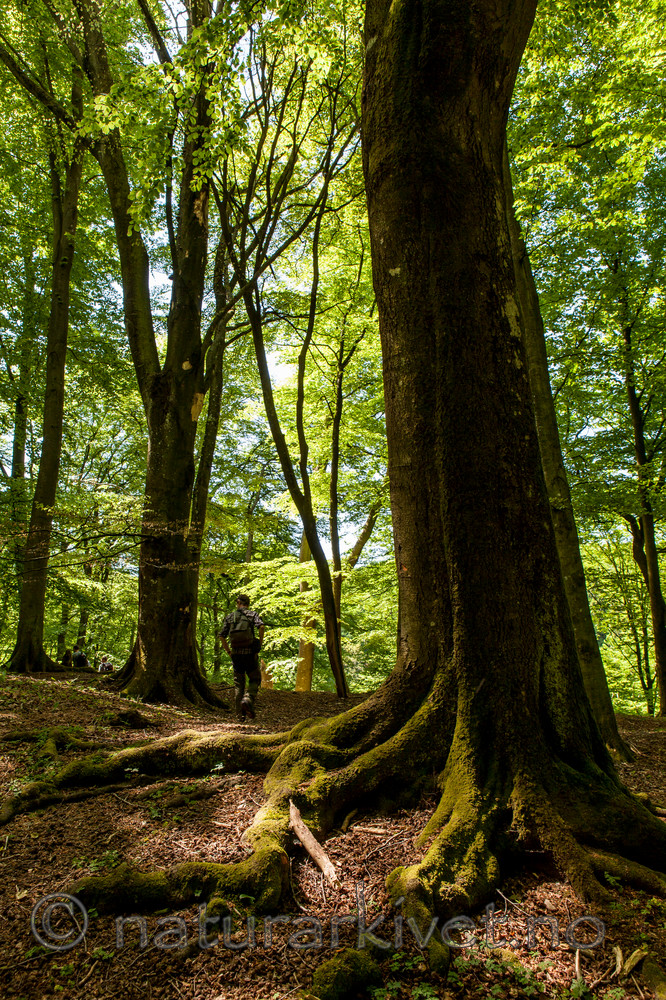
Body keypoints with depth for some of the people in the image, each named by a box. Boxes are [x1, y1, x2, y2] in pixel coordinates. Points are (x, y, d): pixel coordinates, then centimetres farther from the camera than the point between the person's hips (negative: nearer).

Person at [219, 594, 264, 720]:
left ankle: (240, 712, 9)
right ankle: (248, 700, -15)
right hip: (249, 653, -2)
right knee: (255, 679, 10)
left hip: (236, 653, 2)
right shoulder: (252, 614, 4)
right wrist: (260, 643, -7)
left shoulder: (230, 616, 10)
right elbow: (261, 626, -16)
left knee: (238, 682, 11)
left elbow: (222, 636, 5)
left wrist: (228, 651, 14)